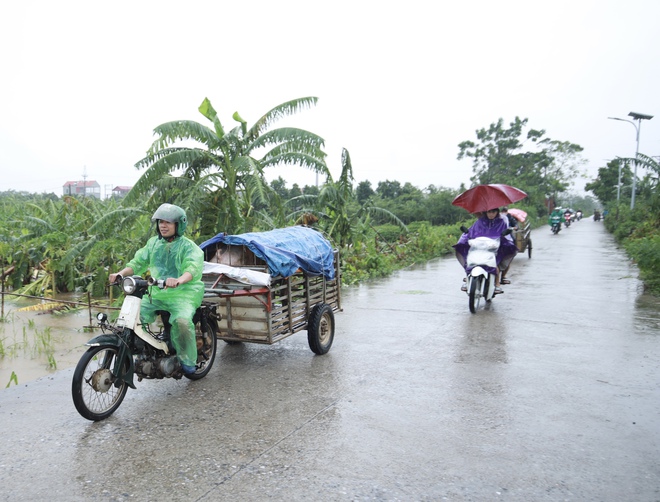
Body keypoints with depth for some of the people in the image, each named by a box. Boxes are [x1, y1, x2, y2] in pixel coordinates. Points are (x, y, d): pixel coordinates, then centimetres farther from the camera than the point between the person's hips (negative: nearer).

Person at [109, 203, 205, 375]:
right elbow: (138, 262, 11)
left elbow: (193, 268, -23)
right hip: (156, 293, 6)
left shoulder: (188, 246, -5)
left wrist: (179, 280, -44)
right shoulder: (153, 243, 15)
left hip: (182, 293, -6)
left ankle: (187, 360, -13)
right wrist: (121, 273, -9)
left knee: (182, 321, -31)